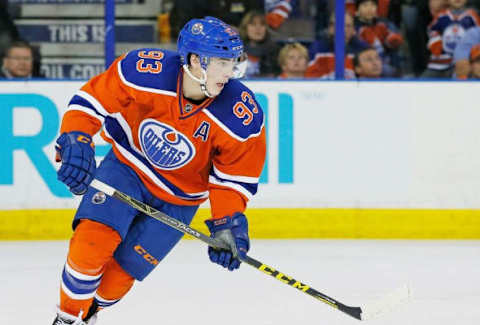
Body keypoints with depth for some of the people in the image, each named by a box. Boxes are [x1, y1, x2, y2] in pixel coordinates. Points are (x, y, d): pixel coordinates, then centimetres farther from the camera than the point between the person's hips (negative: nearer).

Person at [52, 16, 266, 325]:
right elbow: (92, 99, -15)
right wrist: (76, 142, -29)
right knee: (91, 243, -20)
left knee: (120, 272, -2)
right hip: (128, 168, 0)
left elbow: (234, 177, -12)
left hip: (179, 199, 0)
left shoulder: (243, 117, -26)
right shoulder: (145, 69, -29)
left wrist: (229, 223, -23)